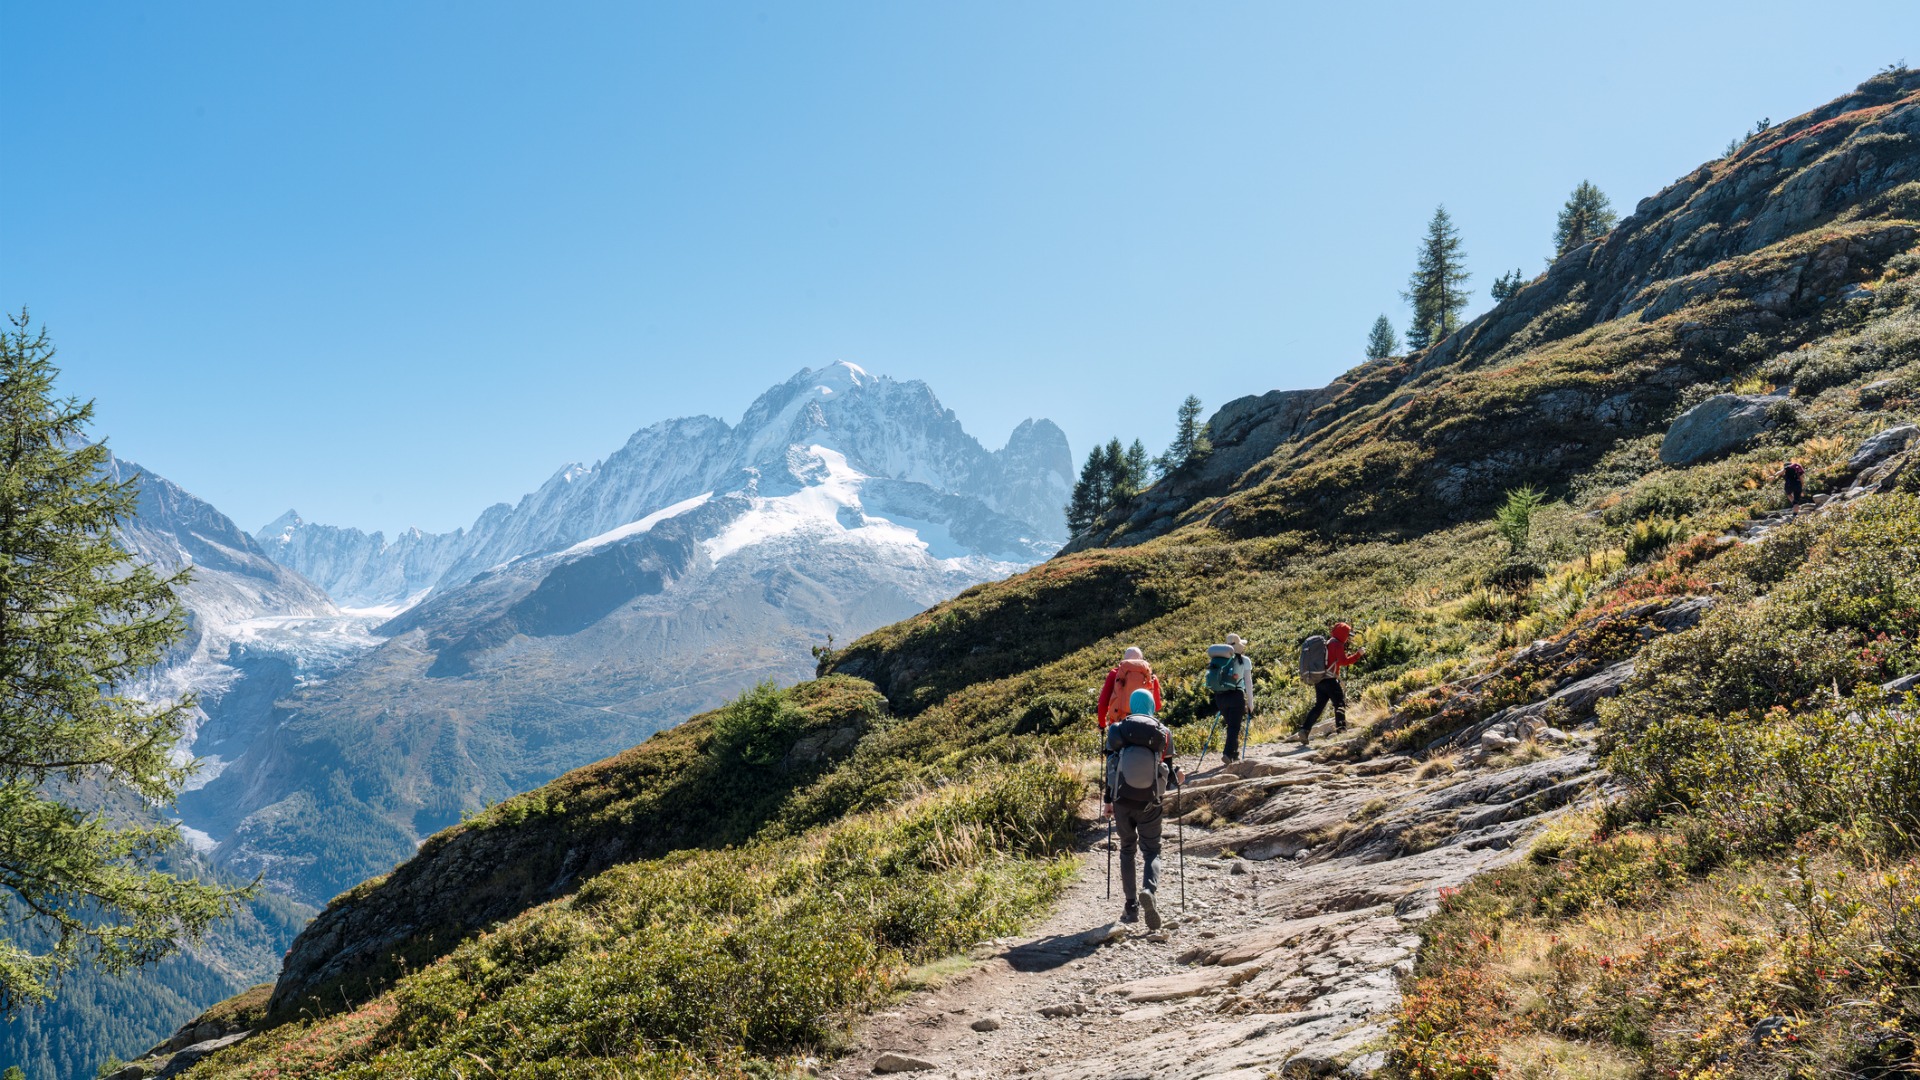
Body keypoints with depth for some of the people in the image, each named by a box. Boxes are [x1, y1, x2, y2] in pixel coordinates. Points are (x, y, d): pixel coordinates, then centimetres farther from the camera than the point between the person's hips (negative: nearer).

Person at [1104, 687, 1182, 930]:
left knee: (1127, 849, 17)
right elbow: (1167, 770, 0)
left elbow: (1111, 768, 2)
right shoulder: (1163, 734, -2)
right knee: (1151, 851, 10)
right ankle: (1149, 889, -21)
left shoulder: (1118, 731, -1)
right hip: (1149, 803, -1)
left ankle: (1131, 906, 14)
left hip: (1122, 801, 1)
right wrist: (1177, 778, 23)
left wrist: (1109, 800, 12)